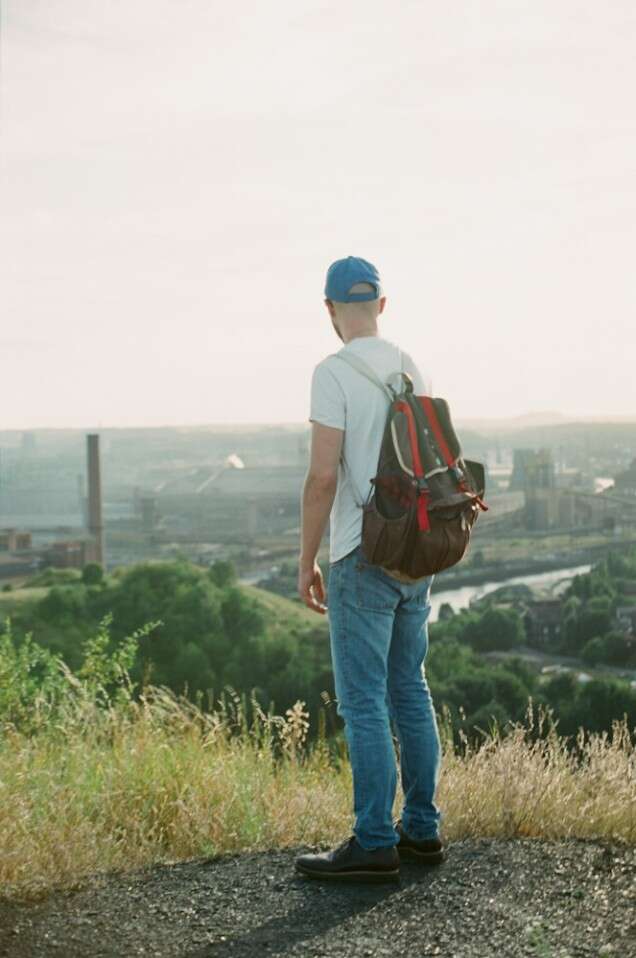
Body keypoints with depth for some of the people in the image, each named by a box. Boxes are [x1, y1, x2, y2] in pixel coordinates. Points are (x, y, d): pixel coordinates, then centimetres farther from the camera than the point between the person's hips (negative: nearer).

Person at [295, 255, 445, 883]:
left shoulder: (334, 373, -12)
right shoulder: (413, 371, 11)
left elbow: (323, 476, -17)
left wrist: (306, 562, -8)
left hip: (363, 556, -8)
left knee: (363, 701, -3)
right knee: (409, 691, 14)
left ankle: (374, 844, 0)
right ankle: (421, 830, 20)